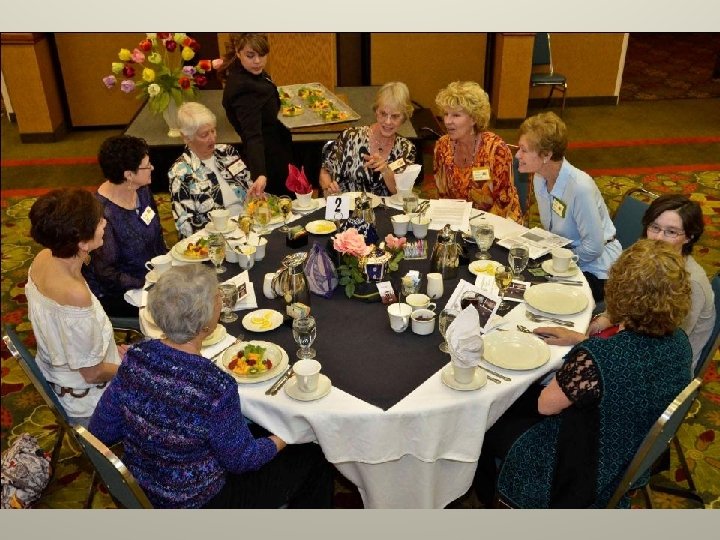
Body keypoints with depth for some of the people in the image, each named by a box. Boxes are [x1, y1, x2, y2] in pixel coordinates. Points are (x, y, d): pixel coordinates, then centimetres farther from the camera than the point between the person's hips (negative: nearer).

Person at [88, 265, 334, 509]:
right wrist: (281, 440, 1)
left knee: (259, 431, 25)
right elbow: (241, 459, -17)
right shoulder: (216, 387, -34)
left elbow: (101, 431, -4)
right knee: (313, 457, 12)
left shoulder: (137, 356, -17)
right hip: (197, 503, -6)